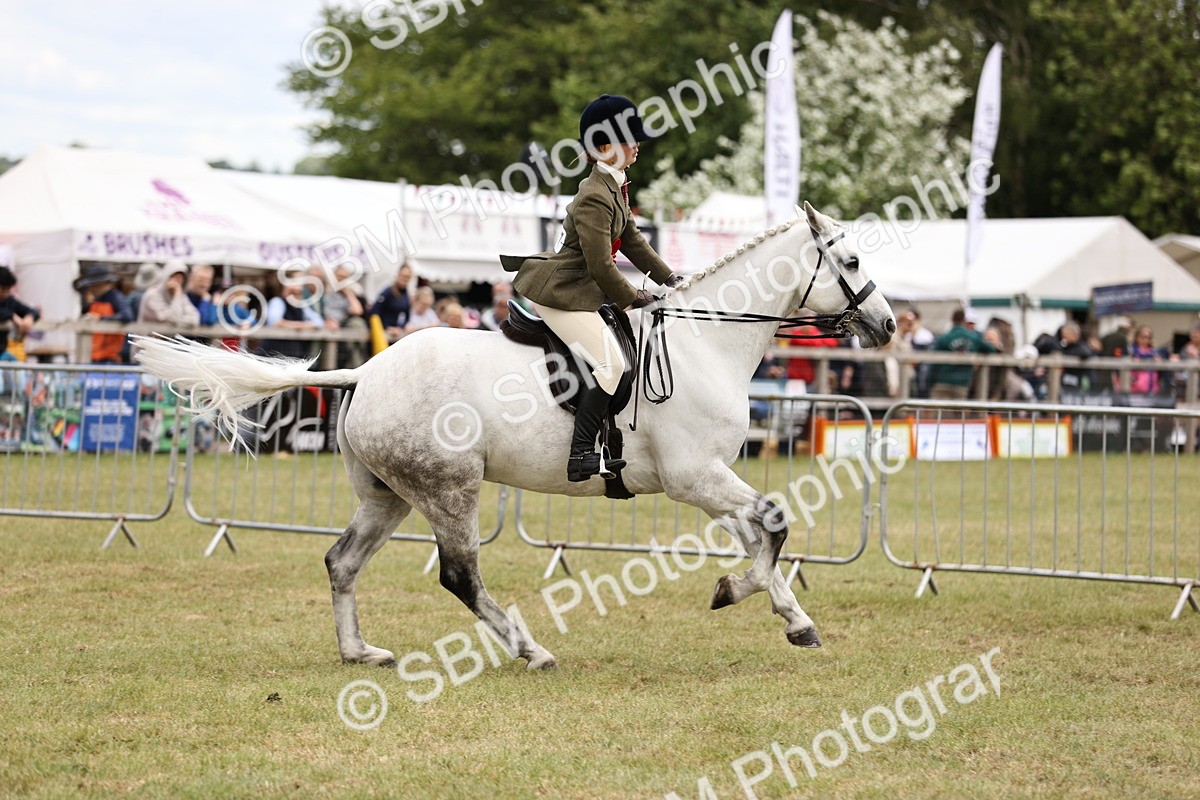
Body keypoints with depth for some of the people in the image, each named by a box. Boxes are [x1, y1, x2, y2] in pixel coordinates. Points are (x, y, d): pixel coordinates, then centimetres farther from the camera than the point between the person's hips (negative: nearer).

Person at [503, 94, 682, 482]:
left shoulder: (615, 187, 10)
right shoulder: (595, 198, -22)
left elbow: (631, 239, 18)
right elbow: (601, 266, -22)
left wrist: (668, 278, 14)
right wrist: (633, 298, -9)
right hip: (561, 293, -11)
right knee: (610, 363, -17)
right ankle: (580, 457, -21)